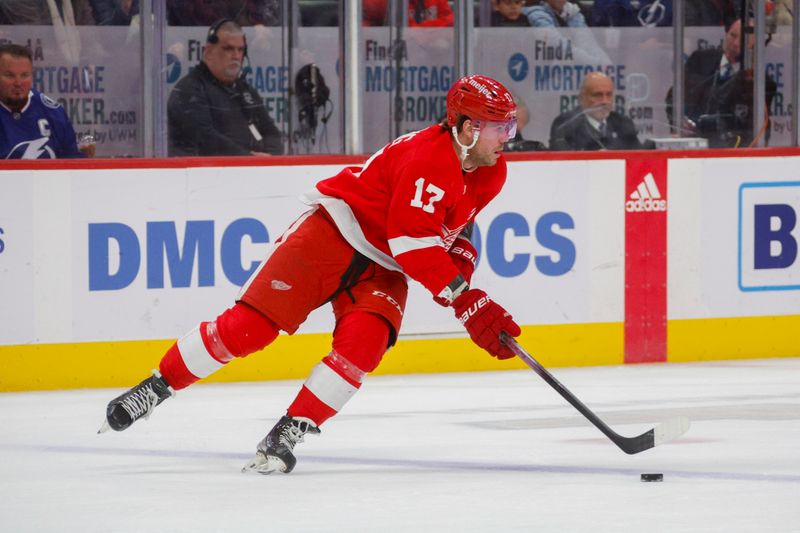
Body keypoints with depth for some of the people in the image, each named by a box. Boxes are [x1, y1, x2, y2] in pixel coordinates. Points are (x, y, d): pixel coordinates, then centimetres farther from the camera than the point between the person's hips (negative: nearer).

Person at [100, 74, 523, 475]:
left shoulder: (490, 173, 1)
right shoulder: (428, 158, -26)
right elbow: (414, 243, -32)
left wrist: (460, 263, 0)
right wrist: (466, 300, -30)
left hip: (382, 268, 7)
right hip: (334, 234, -7)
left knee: (363, 341, -21)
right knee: (249, 325, -11)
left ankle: (289, 433, -14)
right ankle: (157, 387, 4)